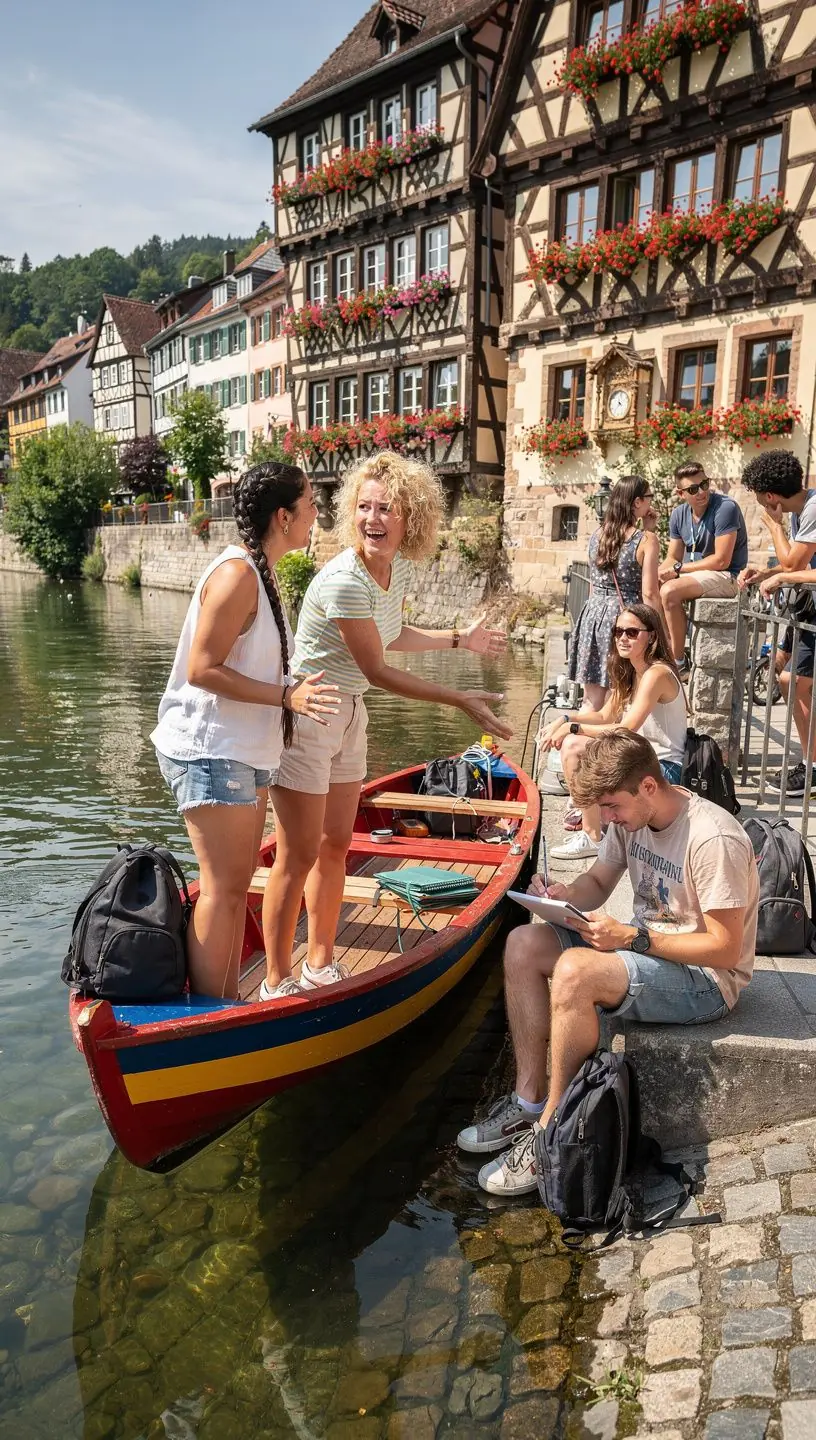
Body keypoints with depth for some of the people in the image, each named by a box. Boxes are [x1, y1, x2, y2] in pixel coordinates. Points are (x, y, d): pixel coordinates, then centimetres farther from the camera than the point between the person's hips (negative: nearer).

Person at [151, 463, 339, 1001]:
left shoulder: (260, 572, 13)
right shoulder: (237, 574, -18)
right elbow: (202, 670, -22)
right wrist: (287, 696, -25)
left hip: (244, 753, 10)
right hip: (210, 752, -10)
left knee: (237, 886, 14)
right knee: (223, 889, -6)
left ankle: (227, 1004, 24)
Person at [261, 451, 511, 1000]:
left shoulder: (399, 567, 1)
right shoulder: (345, 580, -26)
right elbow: (377, 670, -22)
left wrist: (459, 639, 25)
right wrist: (462, 700, -20)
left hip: (348, 716, 9)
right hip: (305, 714, -9)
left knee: (335, 846, 15)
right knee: (299, 856, -2)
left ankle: (320, 964, 30)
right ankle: (277, 981, 13)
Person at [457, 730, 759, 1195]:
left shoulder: (714, 839, -26)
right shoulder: (631, 818, -1)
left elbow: (726, 948, -23)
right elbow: (597, 884, 10)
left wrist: (632, 938, -27)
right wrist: (566, 896, -13)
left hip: (709, 978, -9)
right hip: (647, 947, 9)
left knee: (575, 971, -32)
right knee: (524, 944, -5)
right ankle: (530, 1100, 0)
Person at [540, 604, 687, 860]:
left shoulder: (657, 674, -18)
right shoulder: (629, 673, 12)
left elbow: (626, 730, -24)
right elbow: (605, 717, 12)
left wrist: (573, 728, -18)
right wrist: (565, 719, -4)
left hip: (665, 769, -9)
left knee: (574, 748, -23)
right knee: (571, 744, -2)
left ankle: (593, 838, -13)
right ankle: (588, 811, 11)